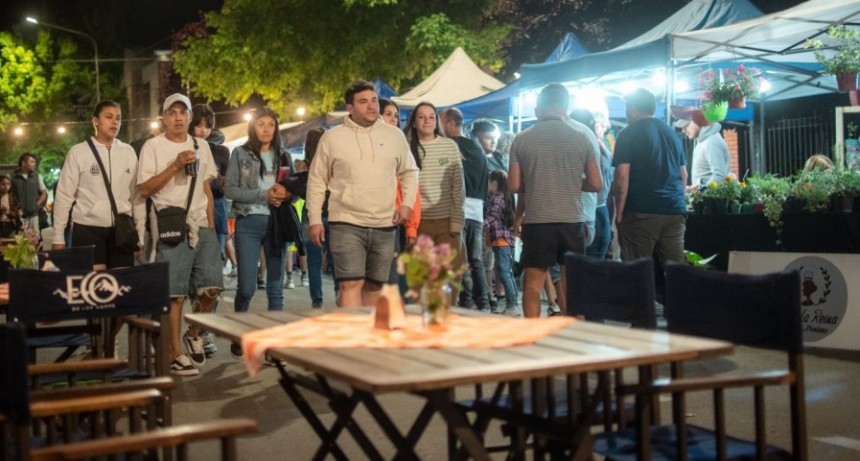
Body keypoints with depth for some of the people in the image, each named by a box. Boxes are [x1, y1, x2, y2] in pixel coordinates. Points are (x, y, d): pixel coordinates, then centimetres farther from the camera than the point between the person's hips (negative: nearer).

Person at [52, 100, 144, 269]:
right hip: (88, 229, -3)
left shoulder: (128, 152, 6)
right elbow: (64, 195, 0)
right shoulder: (78, 152, -1)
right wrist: (58, 237, -2)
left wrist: (140, 233, 5)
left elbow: (137, 194, 7)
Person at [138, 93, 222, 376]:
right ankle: (175, 355, 5)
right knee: (175, 294, -4)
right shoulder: (153, 147, 0)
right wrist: (176, 165, -15)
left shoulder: (201, 146, 15)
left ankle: (194, 334, 24)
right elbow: (144, 189, -8)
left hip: (201, 226, 5)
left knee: (211, 287, -1)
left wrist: (211, 226, 11)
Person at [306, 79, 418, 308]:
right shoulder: (332, 138, 1)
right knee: (351, 284, -13)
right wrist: (315, 220, 0)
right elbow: (316, 180, 5)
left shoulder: (394, 135, 8)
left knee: (374, 285, 12)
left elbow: (410, 172, 19)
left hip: (384, 226, 4)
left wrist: (407, 203, 4)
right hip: (346, 224, -3)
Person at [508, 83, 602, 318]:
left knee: (533, 281, 6)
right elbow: (596, 184, 2)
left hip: (536, 220, -1)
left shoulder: (521, 140, 0)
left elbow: (514, 185, 0)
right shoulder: (583, 137, 1)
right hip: (572, 220, 1)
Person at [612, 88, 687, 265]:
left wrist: (619, 211, -6)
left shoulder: (628, 134, -2)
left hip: (641, 212, -6)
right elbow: (683, 174, 21)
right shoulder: (672, 133, 16)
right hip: (675, 211, 6)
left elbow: (622, 176, -11)